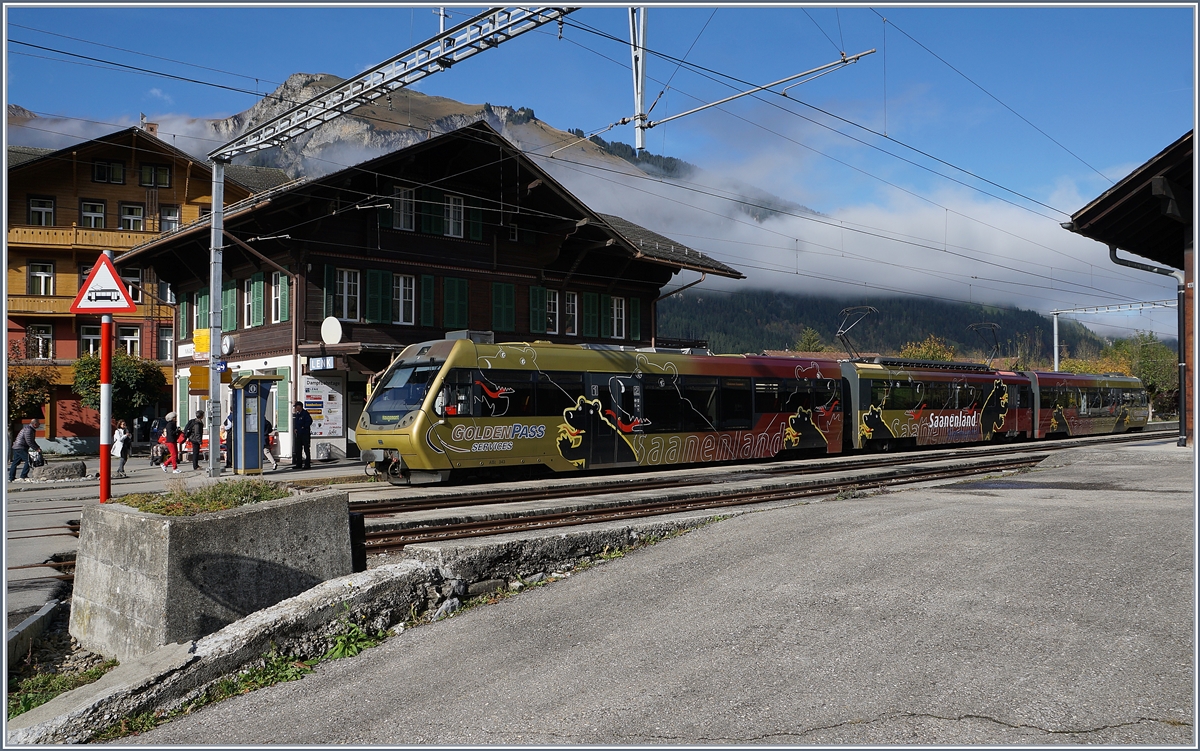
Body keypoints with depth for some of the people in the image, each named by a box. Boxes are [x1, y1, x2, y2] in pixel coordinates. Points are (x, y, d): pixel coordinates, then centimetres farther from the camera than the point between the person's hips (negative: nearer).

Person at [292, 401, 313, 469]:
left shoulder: (305, 413, -7)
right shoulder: (297, 414, 16)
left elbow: (309, 421, -14)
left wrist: (303, 427, -13)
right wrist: (295, 429, 6)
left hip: (305, 434, -8)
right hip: (298, 434, 8)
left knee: (306, 449, -6)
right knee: (298, 449, 9)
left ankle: (307, 464, -3)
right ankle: (299, 464, 14)